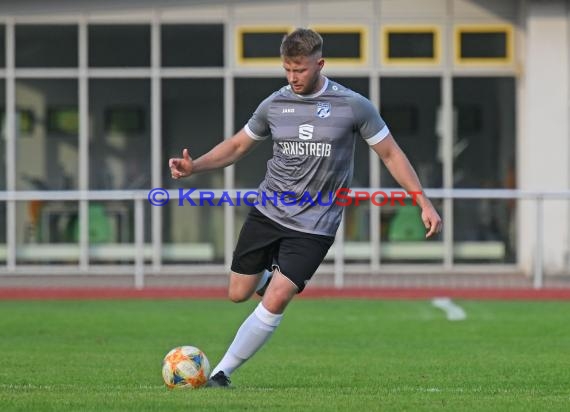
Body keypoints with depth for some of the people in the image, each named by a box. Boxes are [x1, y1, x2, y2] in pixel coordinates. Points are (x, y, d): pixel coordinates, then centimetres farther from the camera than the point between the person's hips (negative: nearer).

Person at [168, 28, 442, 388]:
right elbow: (237, 146, 14)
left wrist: (425, 204, -3)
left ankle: (222, 374, -5)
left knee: (274, 303, -15)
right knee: (238, 294, 7)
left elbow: (391, 154, 0)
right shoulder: (275, 105, 2)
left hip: (314, 226, -4)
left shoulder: (353, 106, -8)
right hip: (267, 213, 4)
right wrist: (194, 166, -3)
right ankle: (271, 273, 41)